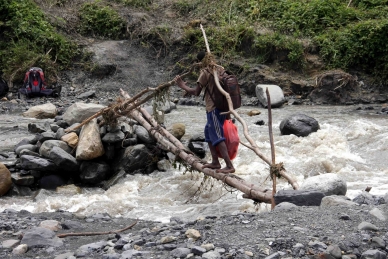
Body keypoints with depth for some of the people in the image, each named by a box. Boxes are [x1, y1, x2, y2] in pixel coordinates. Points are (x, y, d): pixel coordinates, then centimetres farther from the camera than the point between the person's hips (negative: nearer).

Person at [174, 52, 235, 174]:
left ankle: (229, 166, -13)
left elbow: (196, 92, -12)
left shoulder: (205, 72, -12)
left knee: (217, 137, -9)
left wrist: (183, 86, 1)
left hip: (214, 108, -9)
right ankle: (215, 162, 22)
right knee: (208, 132, 19)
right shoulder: (220, 69, 11)